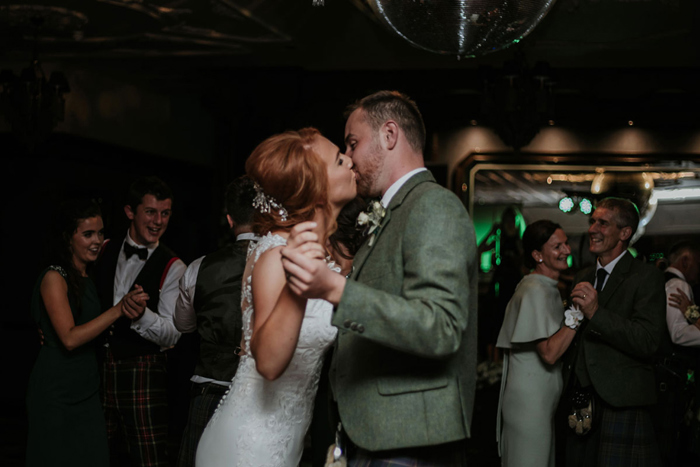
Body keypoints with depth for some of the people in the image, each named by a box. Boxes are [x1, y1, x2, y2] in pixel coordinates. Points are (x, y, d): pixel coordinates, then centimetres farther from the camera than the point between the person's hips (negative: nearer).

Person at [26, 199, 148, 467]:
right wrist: (119, 309, -19)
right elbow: (70, 338, -20)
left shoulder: (89, 278, 13)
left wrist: (133, 308, -6)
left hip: (86, 389, 7)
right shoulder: (54, 277, -11)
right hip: (56, 392, -7)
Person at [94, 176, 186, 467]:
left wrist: (140, 313, -28)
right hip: (98, 367, 4)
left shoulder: (173, 268, -4)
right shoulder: (106, 251, 9)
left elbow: (171, 335, -10)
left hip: (142, 374, -4)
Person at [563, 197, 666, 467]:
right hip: (581, 400, 6)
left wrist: (596, 313, -23)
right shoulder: (584, 277, 17)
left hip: (621, 405, -6)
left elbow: (647, 343, -16)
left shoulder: (646, 277, -5)